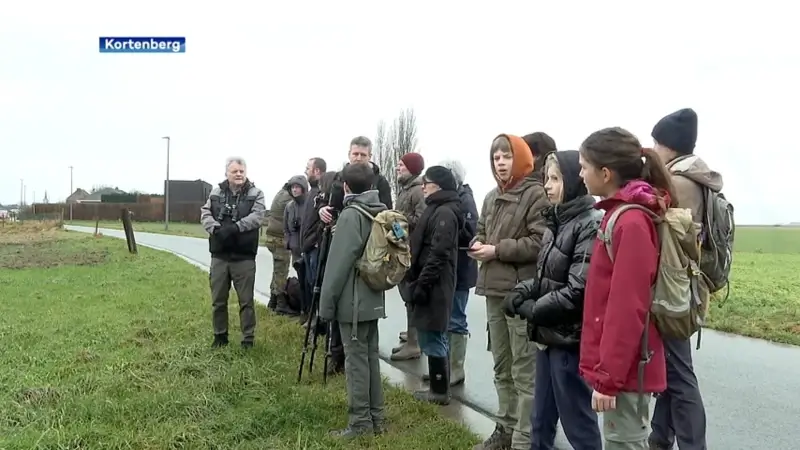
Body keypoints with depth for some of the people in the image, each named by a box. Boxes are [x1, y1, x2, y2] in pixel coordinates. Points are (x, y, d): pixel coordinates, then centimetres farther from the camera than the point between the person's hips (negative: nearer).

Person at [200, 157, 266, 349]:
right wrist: (216, 228, -18)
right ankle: (220, 335, 27)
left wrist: (235, 227, -26)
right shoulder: (216, 192, 8)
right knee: (218, 300, 12)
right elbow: (205, 214, 2)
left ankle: (248, 338, 15)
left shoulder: (255, 194, -1)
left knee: (246, 300, 4)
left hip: (244, 257, -3)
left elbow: (257, 216, -15)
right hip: (219, 255, 3)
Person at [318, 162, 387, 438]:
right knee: (371, 357, 13)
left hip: (353, 301, -8)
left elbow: (339, 263, -17)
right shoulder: (381, 214, 10)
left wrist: (327, 302, -12)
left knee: (356, 360, -2)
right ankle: (375, 417, 20)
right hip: (373, 299, 8)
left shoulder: (351, 215, -14)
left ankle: (360, 422, 5)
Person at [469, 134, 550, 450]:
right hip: (495, 290, 8)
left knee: (525, 370, -2)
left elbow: (541, 242, -18)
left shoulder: (536, 194, -9)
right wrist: (478, 244, 2)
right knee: (502, 366, 18)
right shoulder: (492, 197, 15)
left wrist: (497, 250, -17)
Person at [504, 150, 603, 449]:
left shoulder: (591, 225, -17)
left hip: (571, 339, -9)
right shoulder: (557, 221, 11)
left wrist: (532, 310, -13)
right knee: (541, 419, 20)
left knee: (578, 423, 6)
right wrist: (522, 292, -2)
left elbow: (578, 291, -23)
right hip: (549, 335, 9)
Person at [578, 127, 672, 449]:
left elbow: (627, 309, -22)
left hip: (625, 368, -9)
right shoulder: (622, 214, 8)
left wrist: (608, 377, -19)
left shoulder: (631, 223, -20)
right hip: (621, 363, 9)